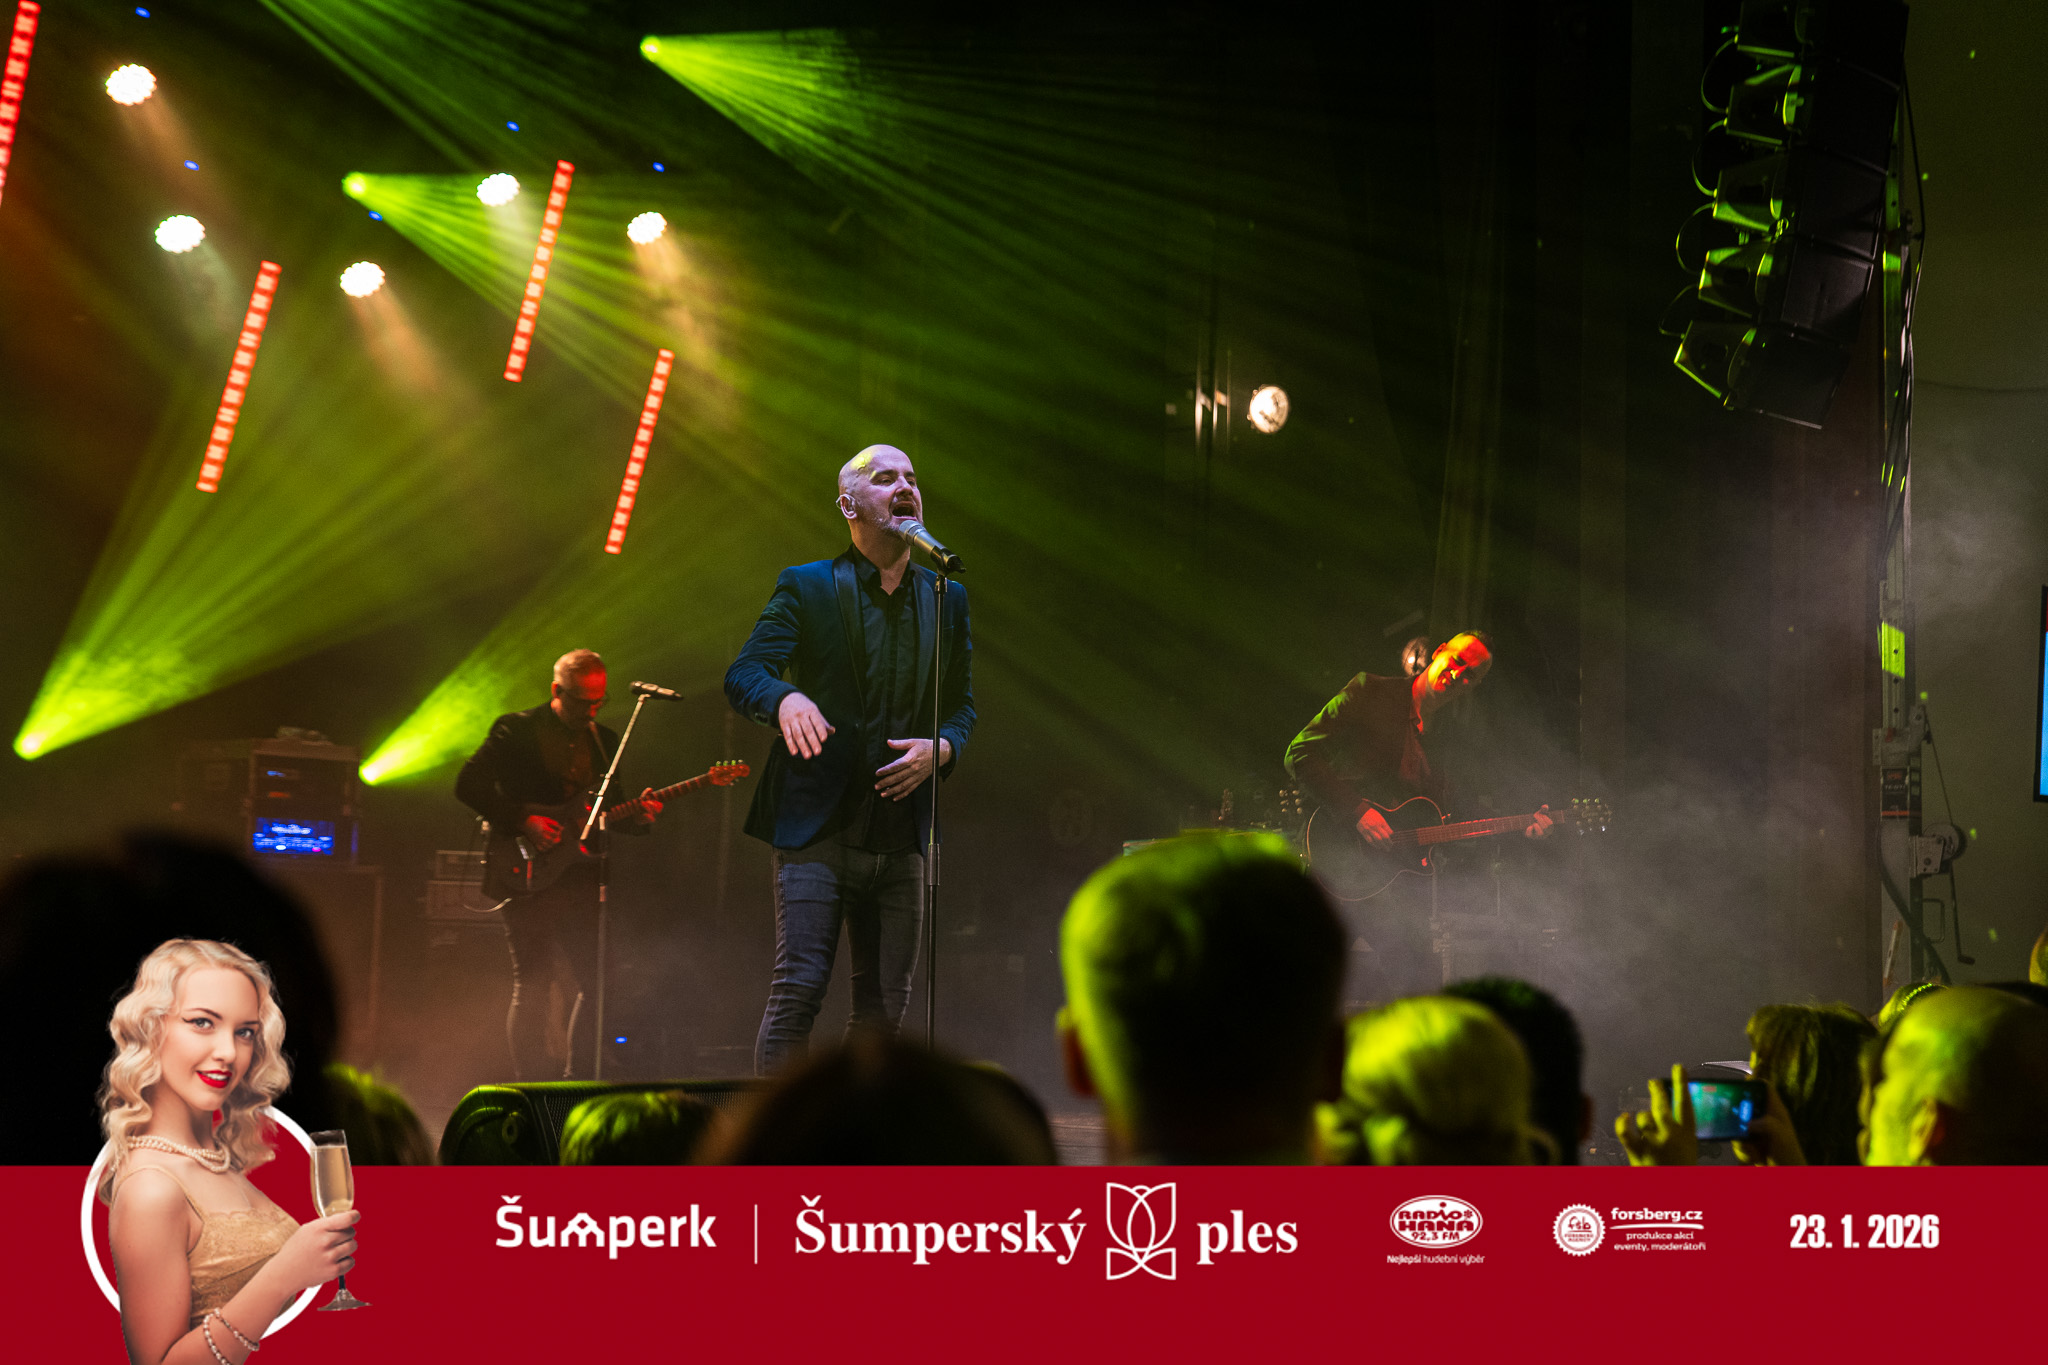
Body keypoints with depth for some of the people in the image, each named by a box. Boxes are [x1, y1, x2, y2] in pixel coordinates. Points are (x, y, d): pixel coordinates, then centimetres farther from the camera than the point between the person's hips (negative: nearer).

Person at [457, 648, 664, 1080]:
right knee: (533, 986, -8)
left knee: (596, 981, 2)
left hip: (581, 878, 5)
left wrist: (637, 817, -4)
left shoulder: (605, 741, 15)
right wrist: (523, 821, -16)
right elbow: (469, 785, -7)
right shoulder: (517, 730, -2)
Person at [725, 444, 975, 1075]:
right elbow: (742, 674, -9)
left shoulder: (947, 600, 12)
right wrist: (787, 698, -31)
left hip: (900, 833, 4)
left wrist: (941, 747, -5)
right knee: (799, 987, -12)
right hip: (818, 827, -4)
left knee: (886, 1002, 7)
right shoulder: (806, 587, 0)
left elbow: (961, 704, 18)